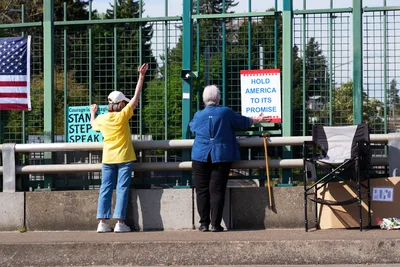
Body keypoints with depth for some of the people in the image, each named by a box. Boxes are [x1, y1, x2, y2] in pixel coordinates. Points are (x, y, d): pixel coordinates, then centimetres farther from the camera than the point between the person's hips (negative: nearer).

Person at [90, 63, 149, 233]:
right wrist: (141, 77, -2)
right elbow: (136, 96, -7)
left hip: (108, 159, 4)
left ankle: (102, 222, 1)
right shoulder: (122, 116, -10)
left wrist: (92, 112, 44)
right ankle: (120, 223, -6)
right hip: (124, 158, -4)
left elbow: (93, 125, 25)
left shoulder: (102, 119, 1)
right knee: (122, 190, -2)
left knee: (105, 189, 5)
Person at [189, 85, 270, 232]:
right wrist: (257, 120, 34)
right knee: (217, 191, 0)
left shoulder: (198, 115, 4)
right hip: (221, 157, -1)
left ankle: (204, 223, 4)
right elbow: (243, 121, 14)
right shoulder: (226, 112, -1)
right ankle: (215, 224, -2)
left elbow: (192, 127, 25)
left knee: (202, 190, 5)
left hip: (200, 157, 1)